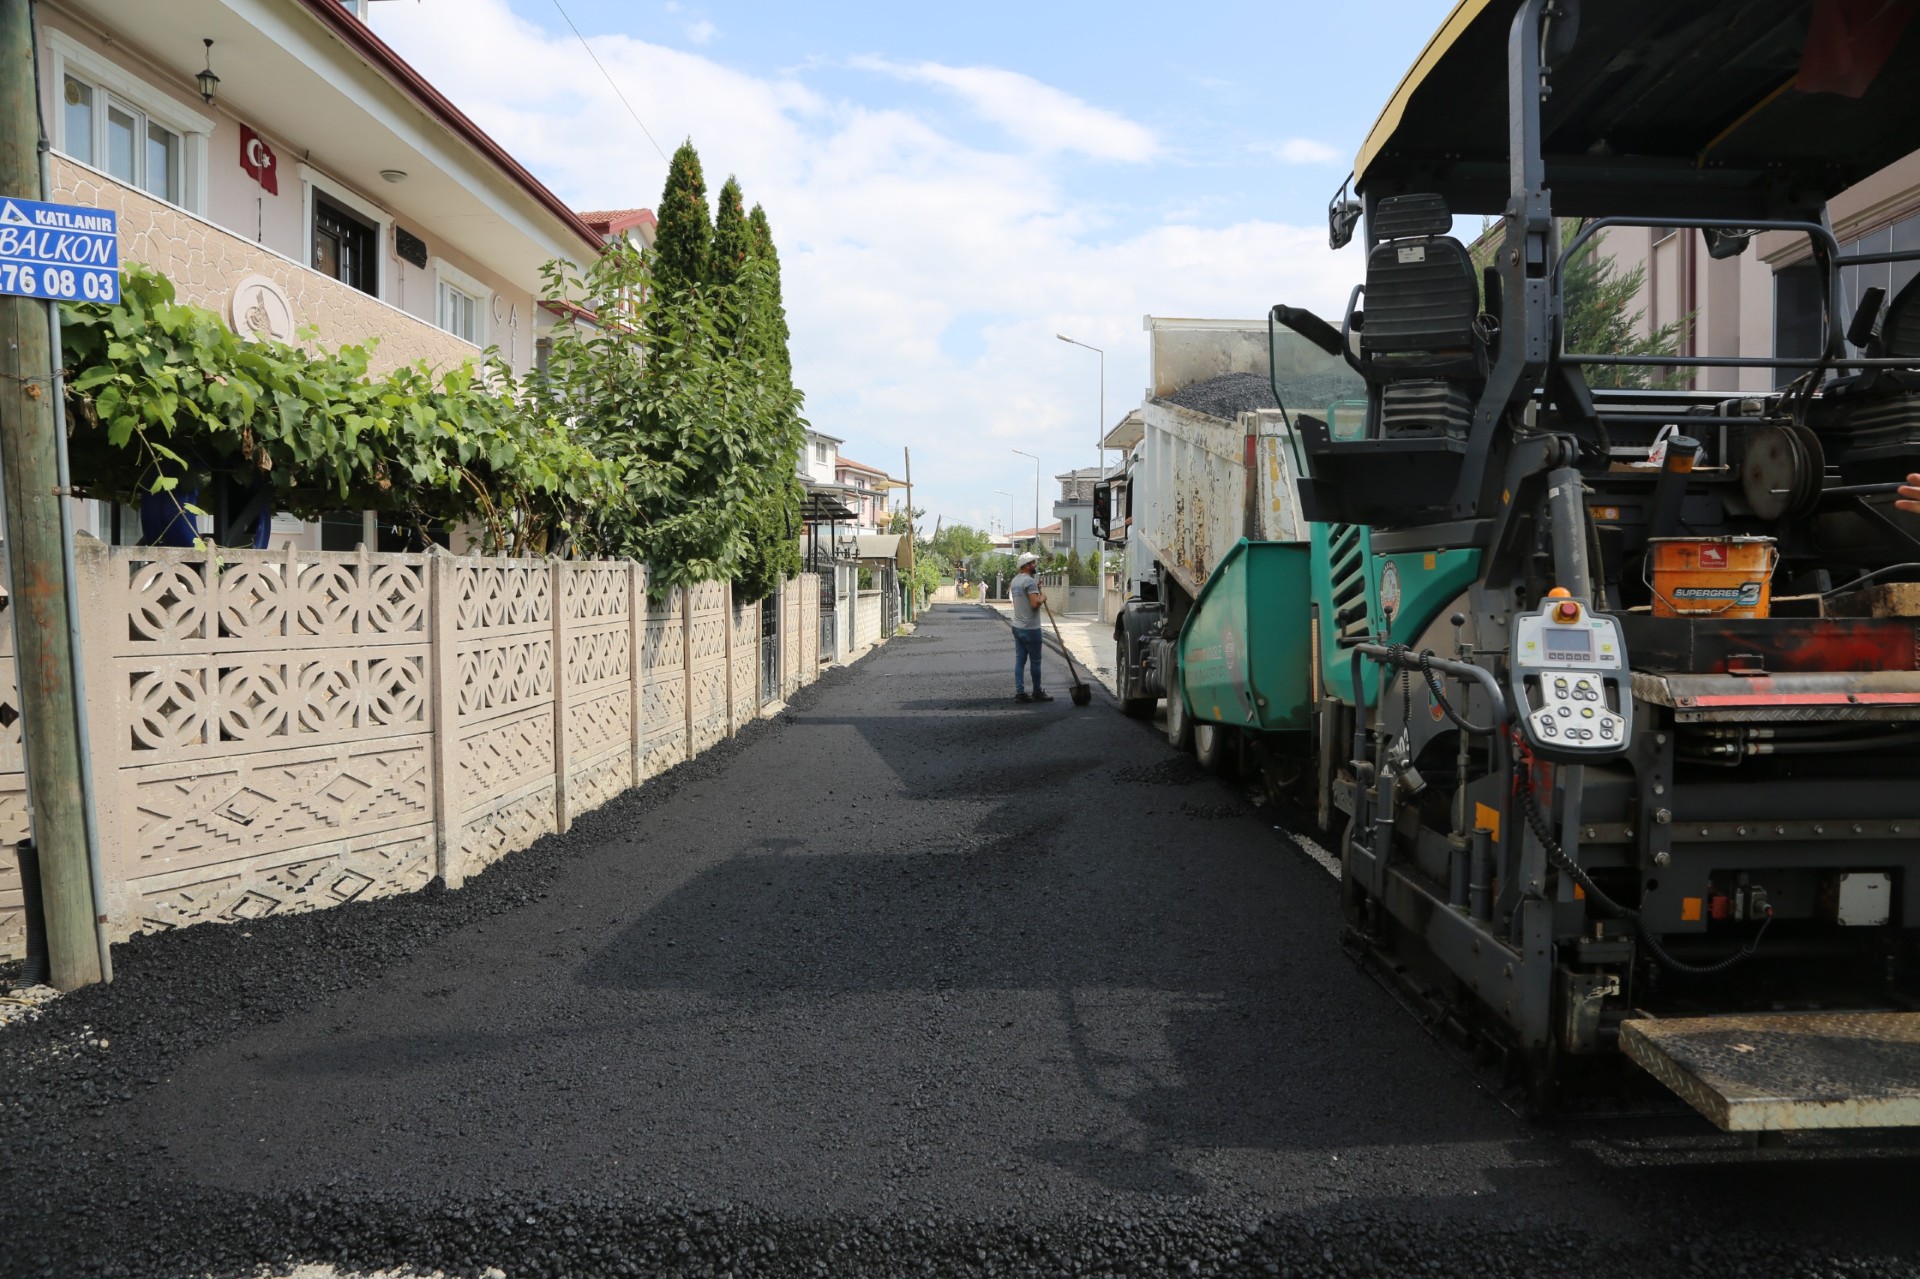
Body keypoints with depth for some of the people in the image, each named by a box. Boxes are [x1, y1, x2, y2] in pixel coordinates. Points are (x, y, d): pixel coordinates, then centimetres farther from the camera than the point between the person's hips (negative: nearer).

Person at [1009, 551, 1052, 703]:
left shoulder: (1015, 581, 12)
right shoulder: (1030, 581, -17)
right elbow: (1035, 604, -25)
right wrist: (1042, 598, -6)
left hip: (1017, 627, 9)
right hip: (1030, 628, -9)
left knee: (1020, 660, 7)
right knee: (1035, 661, 3)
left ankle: (1020, 692, 6)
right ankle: (1037, 692, 12)